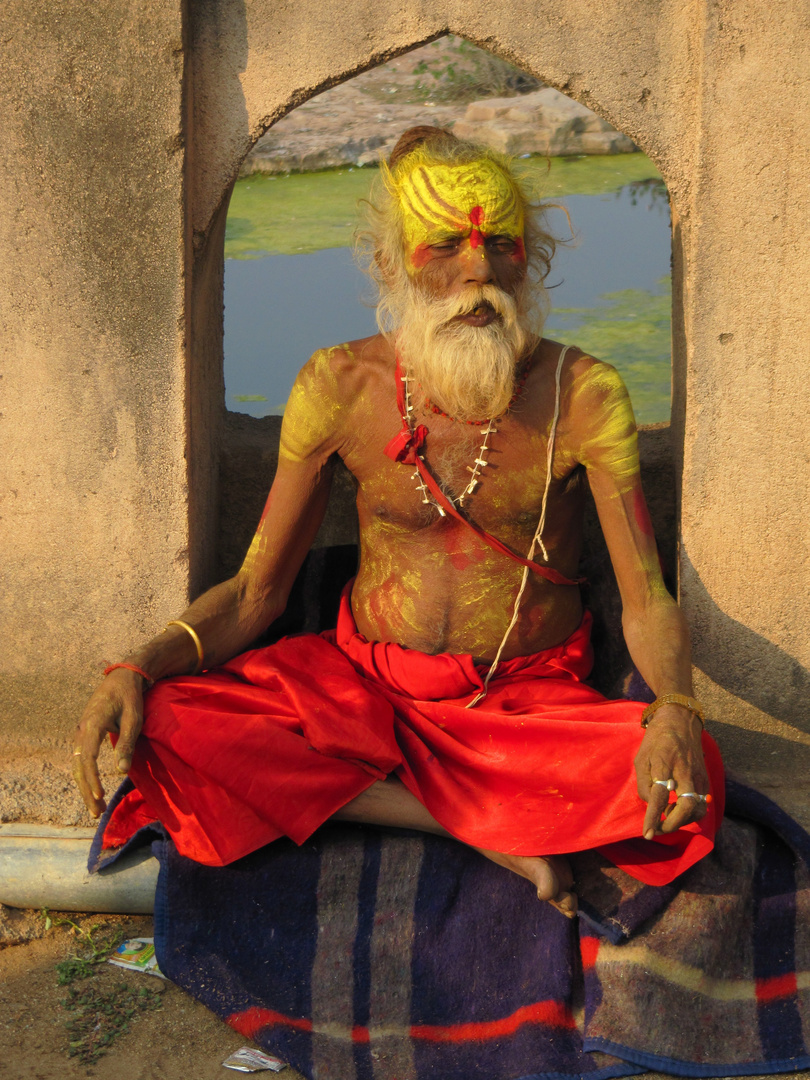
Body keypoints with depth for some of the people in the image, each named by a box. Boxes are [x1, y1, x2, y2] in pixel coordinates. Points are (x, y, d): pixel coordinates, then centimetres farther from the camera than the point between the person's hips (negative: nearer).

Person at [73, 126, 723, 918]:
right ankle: (495, 828, -19)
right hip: (363, 683, 2)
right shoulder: (338, 387, -5)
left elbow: (646, 601, -11)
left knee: (685, 783, -32)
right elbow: (255, 592, 1)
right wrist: (138, 668, -17)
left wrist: (676, 707, -34)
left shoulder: (581, 395, -9)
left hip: (528, 701, -1)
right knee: (156, 729, -24)